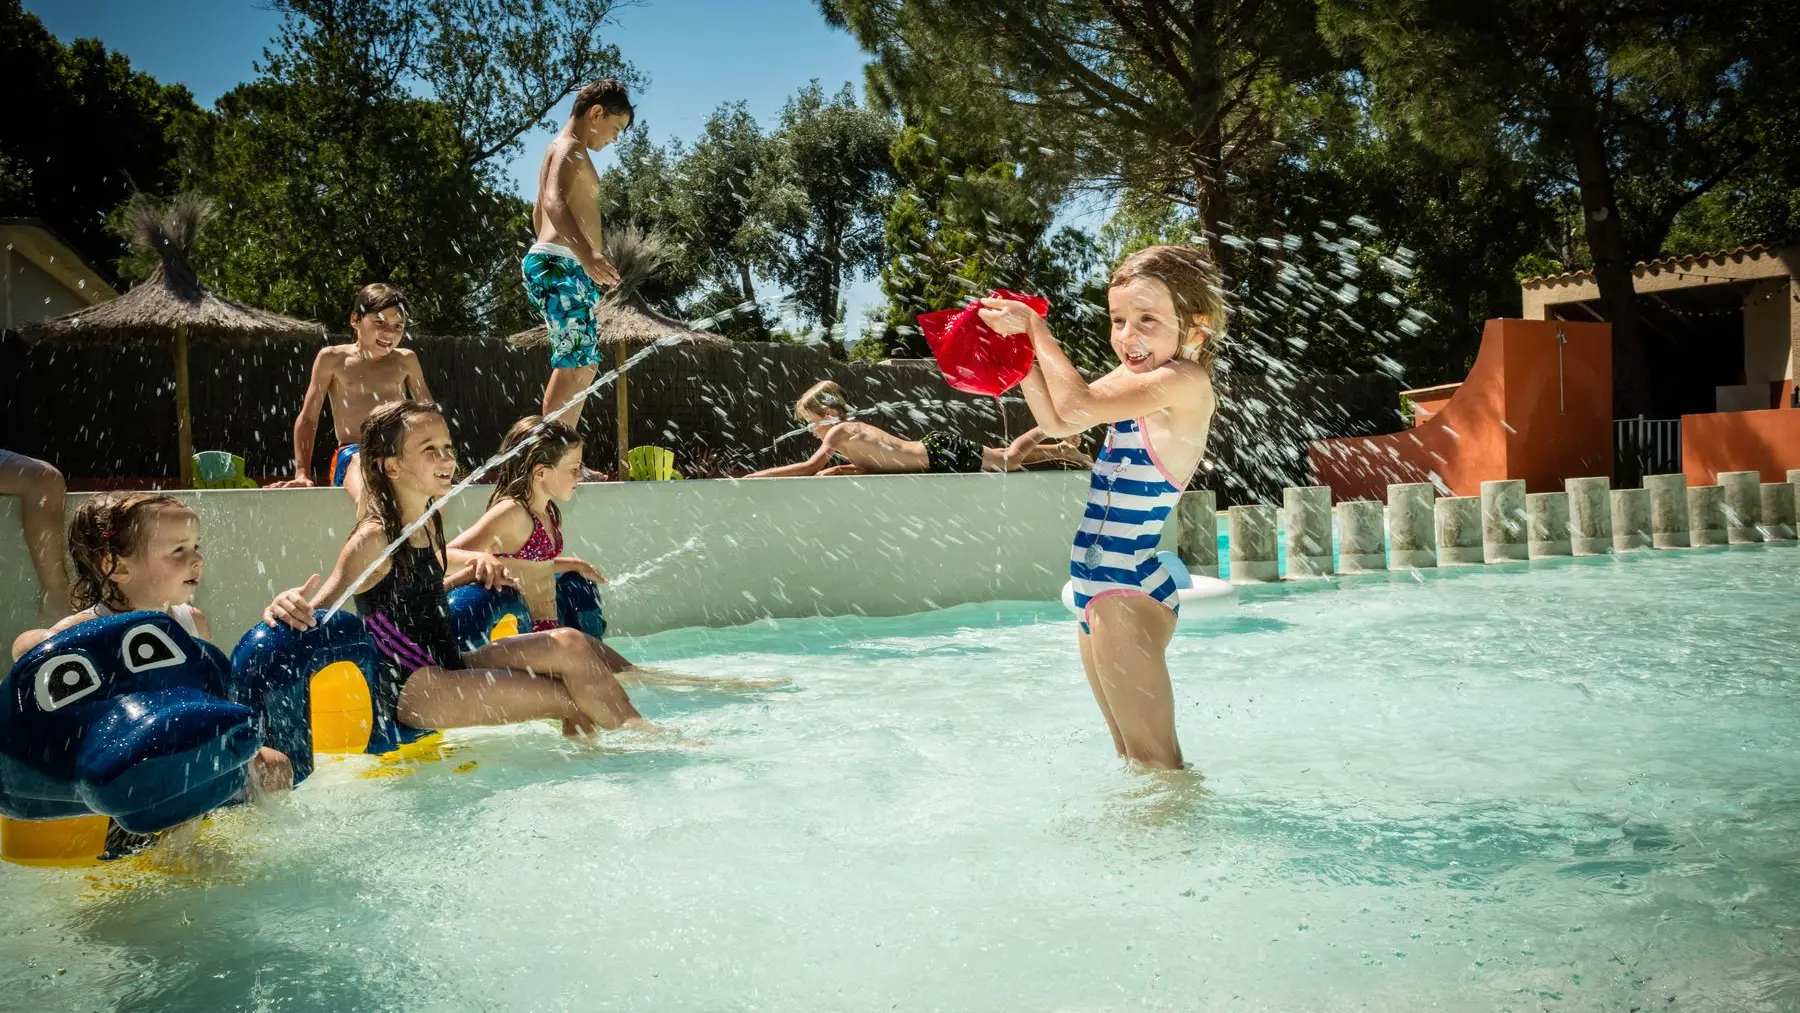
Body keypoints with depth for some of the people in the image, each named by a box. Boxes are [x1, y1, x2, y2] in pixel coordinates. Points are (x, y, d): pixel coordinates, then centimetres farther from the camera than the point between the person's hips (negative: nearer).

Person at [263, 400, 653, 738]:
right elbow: (318, 615, -18)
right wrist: (288, 604, -40)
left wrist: (468, 574, 8)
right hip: (409, 689, -8)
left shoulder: (427, 525, 9)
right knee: (572, 698, -15)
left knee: (571, 645, -8)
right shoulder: (374, 539, -16)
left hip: (446, 666, 8)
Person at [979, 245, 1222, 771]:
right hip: (1103, 591, 10)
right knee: (1134, 756, 18)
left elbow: (1077, 406, -23)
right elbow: (1057, 421, 19)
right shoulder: (1139, 381, 13)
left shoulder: (1183, 380, -15)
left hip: (1127, 592, -10)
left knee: (1155, 759, -4)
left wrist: (1036, 328, -9)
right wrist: (1019, 346, 9)